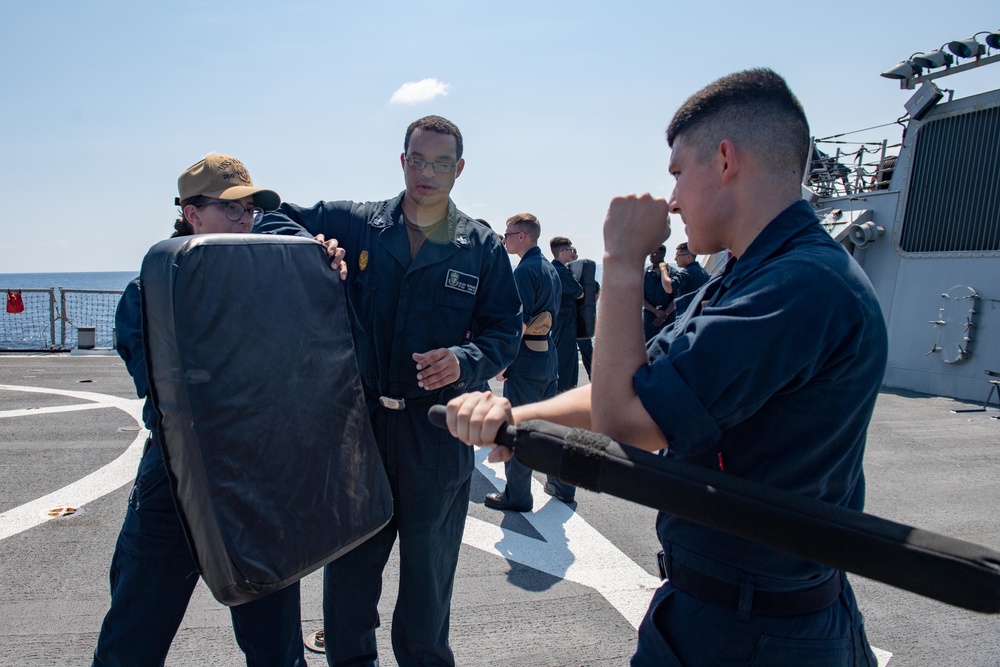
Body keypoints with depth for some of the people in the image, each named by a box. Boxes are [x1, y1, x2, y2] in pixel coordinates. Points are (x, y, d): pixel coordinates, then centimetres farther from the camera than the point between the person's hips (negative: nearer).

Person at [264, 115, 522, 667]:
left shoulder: (482, 246, 1)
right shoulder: (352, 223, 3)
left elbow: (505, 331, 0)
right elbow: (276, 218, 9)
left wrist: (463, 361, -20)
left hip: (436, 428, 0)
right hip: (357, 419, 1)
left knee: (428, 568, 14)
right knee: (348, 563, 14)